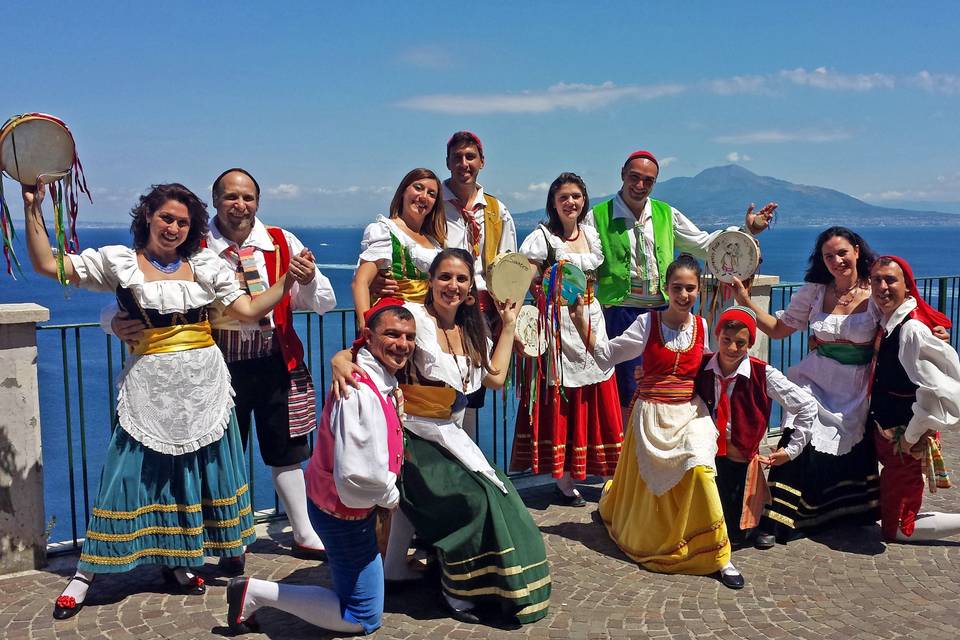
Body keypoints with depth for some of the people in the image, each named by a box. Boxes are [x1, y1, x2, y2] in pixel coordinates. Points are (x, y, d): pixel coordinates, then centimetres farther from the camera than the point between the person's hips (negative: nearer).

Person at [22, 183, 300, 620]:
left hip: (203, 386, 3)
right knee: (131, 474, -1)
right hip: (149, 387, -3)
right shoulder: (119, 261, -1)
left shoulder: (205, 265, 5)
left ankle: (178, 562, 29)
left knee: (198, 472, 10)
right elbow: (47, 265, -5)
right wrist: (33, 209, -12)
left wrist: (287, 281, -8)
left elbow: (249, 310, 3)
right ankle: (85, 575, 14)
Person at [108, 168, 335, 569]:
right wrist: (119, 322, -30)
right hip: (220, 367, -1)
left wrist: (308, 280, -23)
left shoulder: (282, 243, -3)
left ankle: (304, 536, 32)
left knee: (285, 451, 15)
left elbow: (325, 304, -2)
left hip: (275, 365, 2)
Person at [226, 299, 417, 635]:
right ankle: (256, 592, 5)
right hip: (346, 512, -9)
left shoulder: (384, 382, 1)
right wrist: (390, 497, -15)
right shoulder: (360, 393, -30)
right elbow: (358, 475, -35)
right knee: (363, 619, 5)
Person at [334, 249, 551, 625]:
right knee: (471, 498, -21)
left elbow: (496, 377, 15)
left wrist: (508, 325, 19)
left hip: (450, 437, 8)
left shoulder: (470, 332, 9)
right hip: (415, 439, -7)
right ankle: (456, 590, 1)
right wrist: (342, 360, -44)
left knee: (496, 494, -1)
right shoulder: (415, 317, -13)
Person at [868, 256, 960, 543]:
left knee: (896, 529, 5)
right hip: (886, 433, 8)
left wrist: (911, 437, -20)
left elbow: (935, 391, -32)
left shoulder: (911, 329, -26)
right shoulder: (886, 322, 1)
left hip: (905, 442, -8)